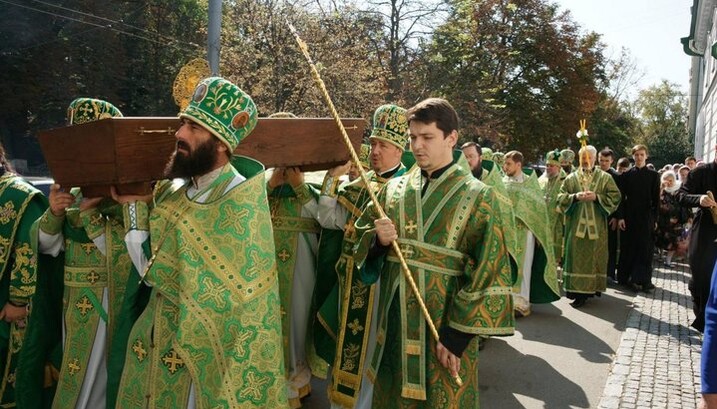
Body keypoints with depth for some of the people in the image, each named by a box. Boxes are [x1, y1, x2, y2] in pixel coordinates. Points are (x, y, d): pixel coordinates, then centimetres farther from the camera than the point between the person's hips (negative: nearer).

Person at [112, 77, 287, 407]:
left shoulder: (239, 201, -20)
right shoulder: (173, 191, 2)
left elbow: (158, 273, -19)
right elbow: (150, 269, 0)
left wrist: (136, 205, -10)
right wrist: (133, 204, -6)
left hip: (203, 353, -7)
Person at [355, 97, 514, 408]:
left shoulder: (477, 197, -8)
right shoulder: (394, 189, 5)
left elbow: (488, 272, -12)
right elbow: (362, 239, 9)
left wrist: (458, 334, -16)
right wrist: (378, 240, -14)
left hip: (444, 326, -4)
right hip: (394, 324, 4)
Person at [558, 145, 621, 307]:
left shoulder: (605, 178, 6)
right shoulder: (571, 178, 9)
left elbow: (615, 197, 0)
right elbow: (561, 197, 4)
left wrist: (596, 197, -12)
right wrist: (575, 197, -13)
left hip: (597, 225, -1)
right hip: (576, 225, 1)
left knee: (594, 255, 0)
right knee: (577, 256, -2)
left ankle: (592, 287, 8)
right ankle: (578, 289, 2)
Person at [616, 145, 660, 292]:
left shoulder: (653, 175, 4)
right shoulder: (626, 175, 4)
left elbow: (656, 199, 3)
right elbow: (621, 197, 1)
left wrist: (655, 218, -3)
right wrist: (620, 217, -6)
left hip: (646, 218, 0)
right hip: (629, 217, 0)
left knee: (645, 248, 1)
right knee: (628, 248, 5)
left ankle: (643, 279, 7)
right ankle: (626, 277, 13)